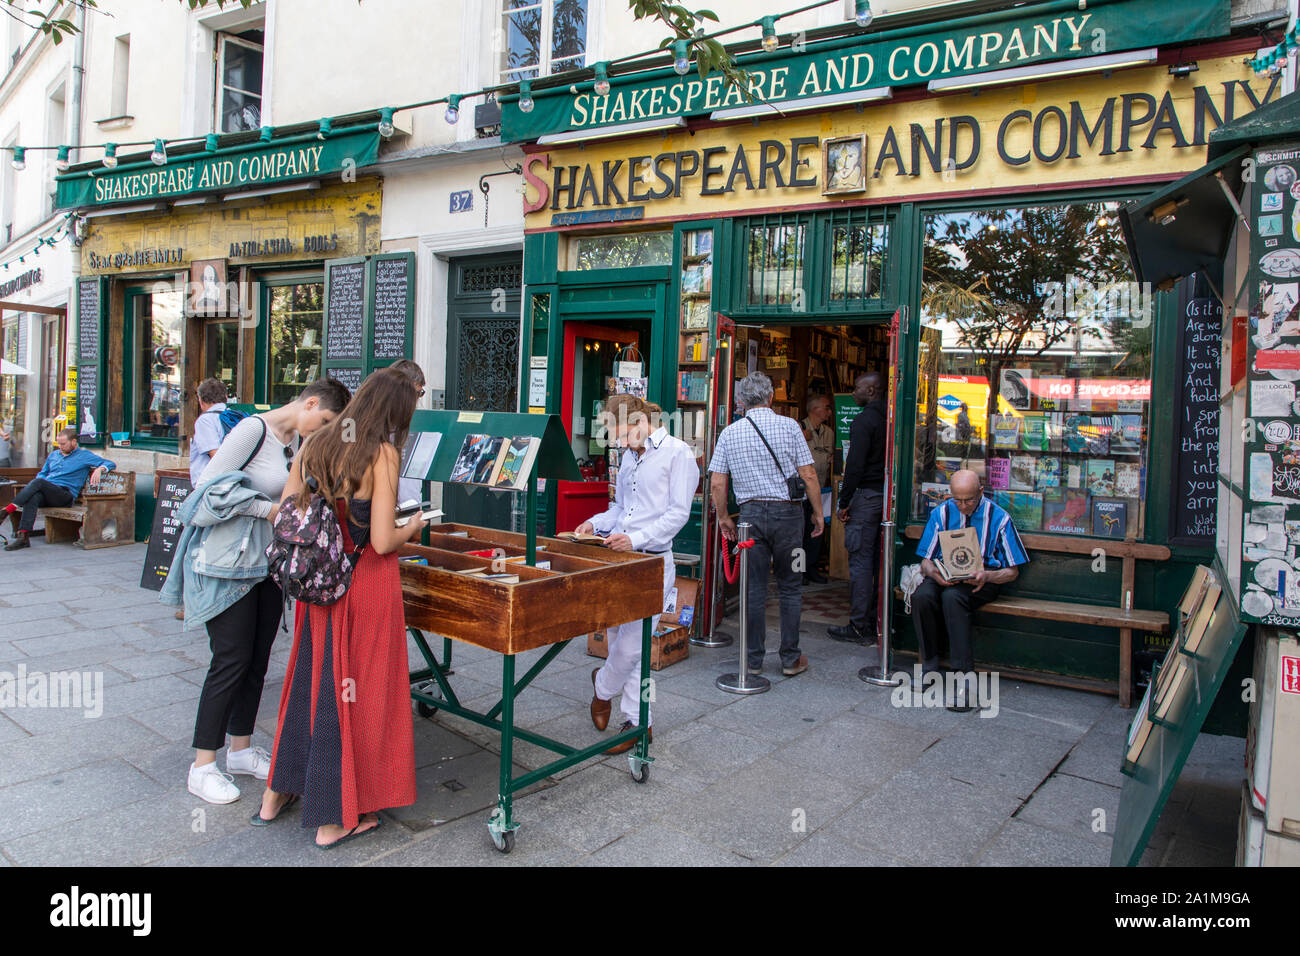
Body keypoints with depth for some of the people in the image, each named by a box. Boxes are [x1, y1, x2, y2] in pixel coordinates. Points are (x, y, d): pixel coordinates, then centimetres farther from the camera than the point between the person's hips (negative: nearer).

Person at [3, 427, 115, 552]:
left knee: (38, 482, -31)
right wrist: (33, 486, 11)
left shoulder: (84, 455, 10)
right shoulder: (54, 455, 28)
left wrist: (100, 469, -18)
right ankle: (23, 537, -40)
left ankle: (9, 508, -32)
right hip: (46, 494, 4)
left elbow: (110, 464, 5)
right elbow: (42, 473, 34)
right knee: (33, 497, -32)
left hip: (66, 494, -4)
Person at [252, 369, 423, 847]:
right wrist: (411, 528, 1)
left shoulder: (316, 444, 4)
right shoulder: (382, 454, -15)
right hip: (367, 585, -6)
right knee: (356, 689, 7)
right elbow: (382, 541, -19)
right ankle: (337, 818, 20)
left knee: (312, 679, 22)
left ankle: (277, 795, 37)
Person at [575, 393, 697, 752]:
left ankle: (602, 685, 26)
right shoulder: (630, 456, 18)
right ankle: (638, 722, 23)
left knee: (630, 647, -6)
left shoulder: (678, 453, -6)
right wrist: (596, 524, 5)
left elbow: (679, 512, -12)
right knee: (620, 639, 9)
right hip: (619, 560, 8)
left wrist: (636, 538, -21)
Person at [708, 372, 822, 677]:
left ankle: (754, 660, 14)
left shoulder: (730, 433, 2)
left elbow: (717, 484, 1)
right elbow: (808, 475, -5)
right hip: (787, 512, -1)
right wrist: (817, 511, 7)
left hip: (751, 512, 2)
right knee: (790, 587, 8)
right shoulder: (789, 426, -4)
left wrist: (723, 517, 14)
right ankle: (790, 658, 13)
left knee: (754, 588, 8)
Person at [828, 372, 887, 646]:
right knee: (879, 559, 12)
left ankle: (859, 628, -2)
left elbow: (855, 465, -16)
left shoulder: (863, 420, -10)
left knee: (860, 560, -5)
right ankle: (878, 622, 18)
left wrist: (844, 503, -11)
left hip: (867, 495, -8)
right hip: (887, 494, 8)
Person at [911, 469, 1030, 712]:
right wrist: (933, 572, -19)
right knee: (922, 595, -32)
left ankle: (963, 676, -32)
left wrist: (987, 576, -22)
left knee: (952, 597, -37)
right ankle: (930, 666, -16)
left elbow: (1012, 571, 0)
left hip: (981, 580, -3)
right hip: (945, 576, 3)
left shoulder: (999, 518, -2)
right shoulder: (941, 513, 5)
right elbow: (925, 561, 6)